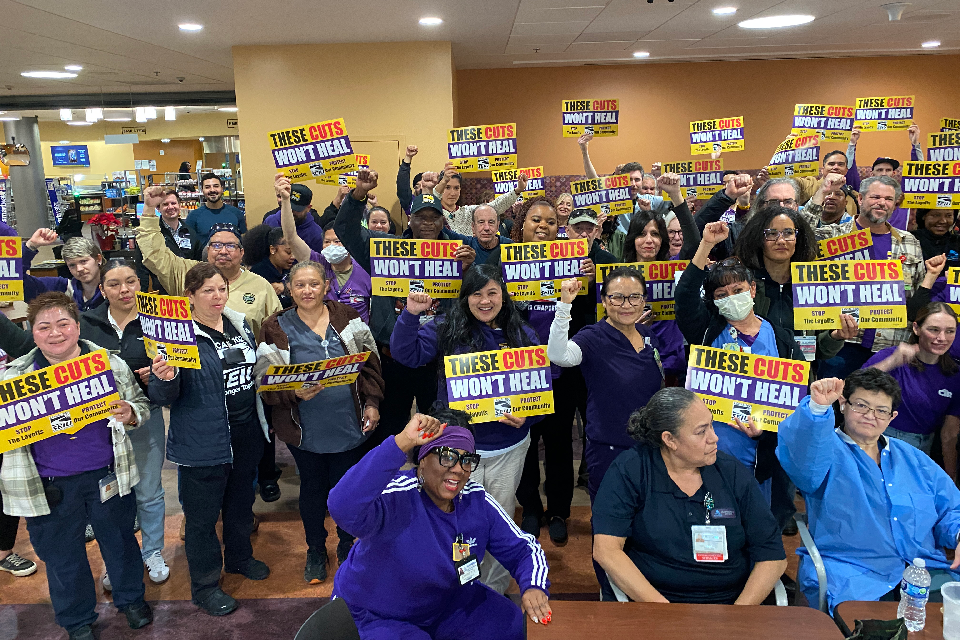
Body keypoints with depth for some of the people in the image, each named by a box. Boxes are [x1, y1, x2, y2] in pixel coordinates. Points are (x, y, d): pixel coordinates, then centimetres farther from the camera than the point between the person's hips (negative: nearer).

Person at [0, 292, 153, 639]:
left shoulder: (110, 364, -4)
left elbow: (141, 405, 6)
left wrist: (129, 414, -16)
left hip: (108, 476, 1)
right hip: (51, 487, 0)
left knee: (120, 541, 19)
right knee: (62, 556, 17)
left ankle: (130, 598, 45)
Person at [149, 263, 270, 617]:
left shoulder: (240, 324, 4)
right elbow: (163, 397, -16)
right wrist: (164, 379, -36)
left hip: (247, 435, 7)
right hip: (203, 442, -6)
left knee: (241, 501, 25)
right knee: (202, 515, 8)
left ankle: (239, 556, 48)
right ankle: (205, 585, 27)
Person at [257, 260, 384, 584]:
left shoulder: (347, 317, 1)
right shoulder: (277, 328, -4)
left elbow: (370, 363, 5)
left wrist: (372, 403, -1)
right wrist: (295, 393, -23)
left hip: (349, 423, 1)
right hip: (305, 428, -1)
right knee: (312, 487, 15)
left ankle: (347, 545, 38)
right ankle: (315, 551, 37)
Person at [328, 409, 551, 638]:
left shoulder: (476, 501, -12)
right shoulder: (396, 497, -31)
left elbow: (523, 548, -4)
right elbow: (343, 508, -53)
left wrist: (533, 587, -26)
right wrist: (402, 442, -55)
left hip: (446, 604, 5)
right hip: (374, 617, -5)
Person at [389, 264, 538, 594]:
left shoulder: (523, 335, 2)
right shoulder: (446, 328, -2)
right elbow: (406, 353, -7)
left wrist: (527, 416, -14)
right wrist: (411, 315, -19)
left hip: (509, 448, 2)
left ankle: (496, 592, 37)